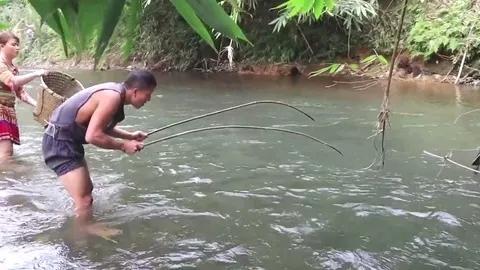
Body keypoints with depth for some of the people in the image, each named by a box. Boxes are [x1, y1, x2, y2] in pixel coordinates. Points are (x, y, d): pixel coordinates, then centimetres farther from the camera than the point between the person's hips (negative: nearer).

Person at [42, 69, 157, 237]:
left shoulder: (114, 92, 5)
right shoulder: (112, 97, -24)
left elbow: (101, 127, 18)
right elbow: (93, 136, -30)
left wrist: (129, 136, 9)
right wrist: (123, 146, -18)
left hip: (67, 140, 11)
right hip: (60, 143, -11)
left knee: (86, 189, 26)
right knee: (84, 200, -14)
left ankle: (83, 224, 45)